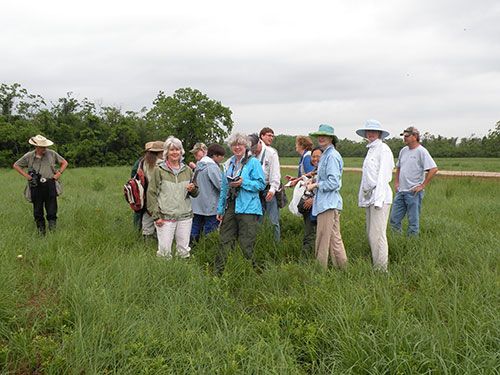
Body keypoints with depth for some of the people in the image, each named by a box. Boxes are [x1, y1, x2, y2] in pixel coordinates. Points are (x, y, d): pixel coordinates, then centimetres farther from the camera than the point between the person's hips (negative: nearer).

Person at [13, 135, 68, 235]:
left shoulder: (52, 154, 3)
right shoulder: (28, 156, 3)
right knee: (38, 211, 6)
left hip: (50, 185, -1)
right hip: (36, 186, 1)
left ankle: (52, 229, 8)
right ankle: (41, 232, 16)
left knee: (52, 211, -3)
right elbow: (16, 165, 14)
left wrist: (59, 173, 0)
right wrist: (26, 175, 3)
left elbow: (64, 163, 15)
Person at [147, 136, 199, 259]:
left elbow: (195, 193, 17)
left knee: (184, 250, 8)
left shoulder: (187, 170, 11)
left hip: (185, 216, 3)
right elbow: (151, 193, -2)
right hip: (165, 217, -3)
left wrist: (193, 189, -7)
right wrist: (156, 216, -8)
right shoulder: (159, 170, 0)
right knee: (164, 250, -3)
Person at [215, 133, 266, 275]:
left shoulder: (253, 162, -3)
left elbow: (261, 184, -8)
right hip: (230, 207, 6)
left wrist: (243, 183, -19)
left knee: (246, 245, -3)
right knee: (225, 242, 7)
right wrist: (220, 209, 17)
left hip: (247, 208, -6)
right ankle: (218, 272, 14)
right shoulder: (229, 163, 16)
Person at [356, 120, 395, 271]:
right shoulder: (371, 150, 19)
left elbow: (383, 176, -14)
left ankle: (382, 269, -2)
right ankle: (375, 265, 23)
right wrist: (363, 196, 17)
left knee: (378, 235, -8)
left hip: (380, 197, -9)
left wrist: (378, 199, -19)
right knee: (370, 234, 13)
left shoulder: (383, 149, -7)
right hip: (369, 197, 9)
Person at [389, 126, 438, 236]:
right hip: (400, 191, 7)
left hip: (413, 193, -7)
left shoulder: (421, 151, -11)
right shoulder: (403, 151, 12)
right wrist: (396, 182, 17)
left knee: (413, 222, 2)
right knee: (394, 220, 8)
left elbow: (434, 169, -18)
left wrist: (422, 185, -16)